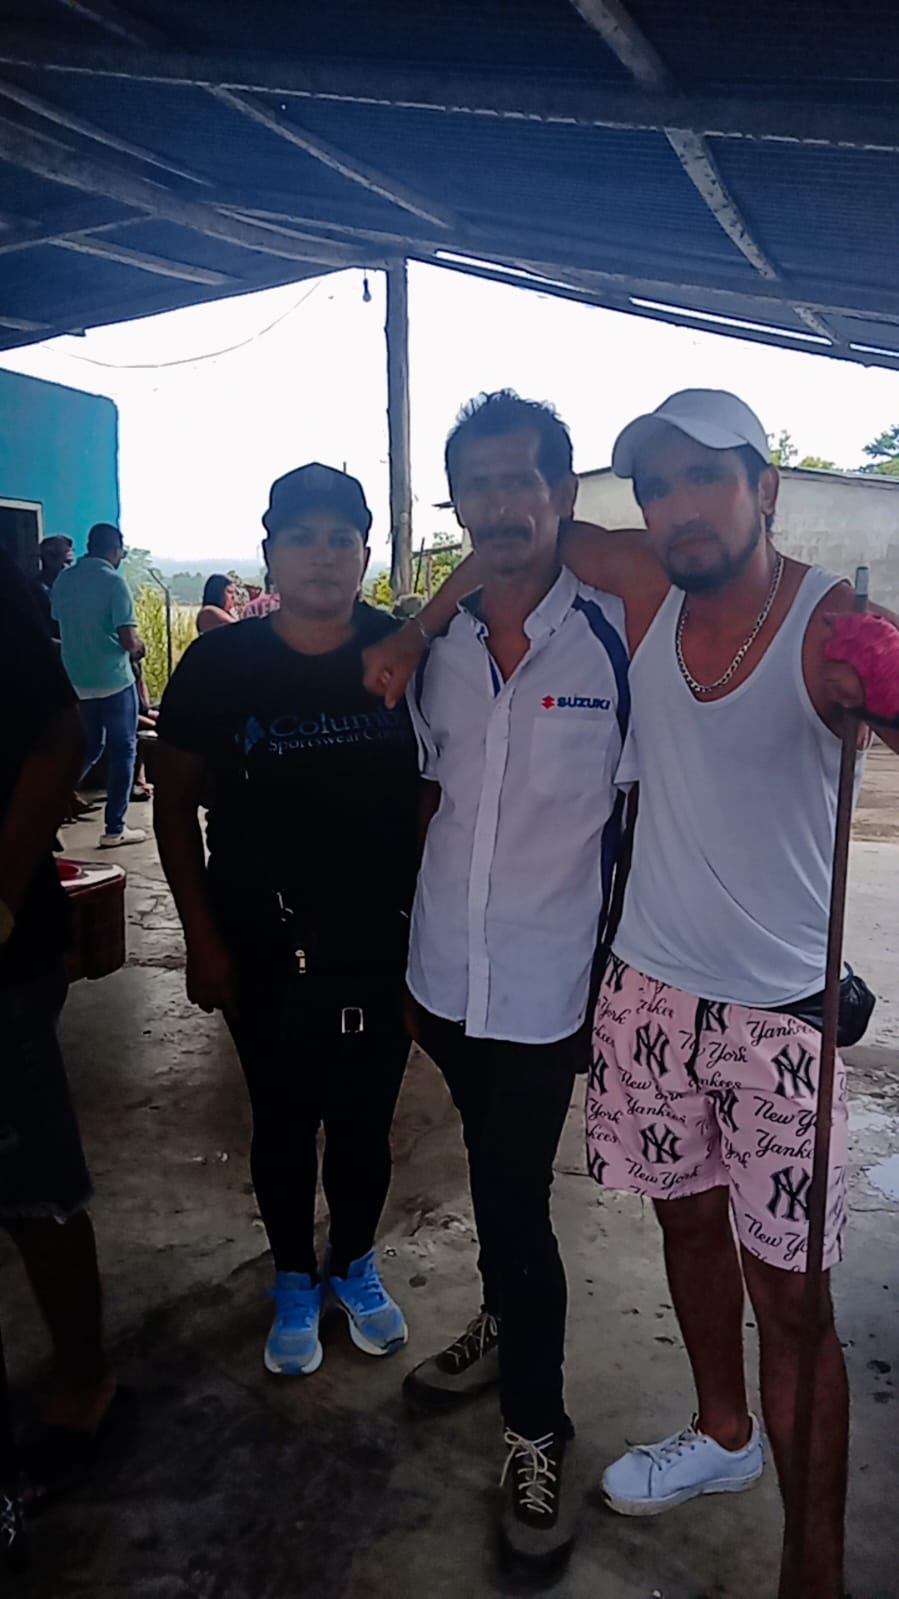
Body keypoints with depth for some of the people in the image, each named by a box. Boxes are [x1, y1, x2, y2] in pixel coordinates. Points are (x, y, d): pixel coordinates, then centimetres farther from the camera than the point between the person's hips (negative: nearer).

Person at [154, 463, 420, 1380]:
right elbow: (176, 802, -1)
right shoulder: (220, 664, -7)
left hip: (381, 948, 1)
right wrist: (203, 940, -3)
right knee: (282, 1123, 16)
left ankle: (354, 1264, 42)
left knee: (364, 1121, 14)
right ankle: (295, 1280, 41)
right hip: (264, 952, 0)